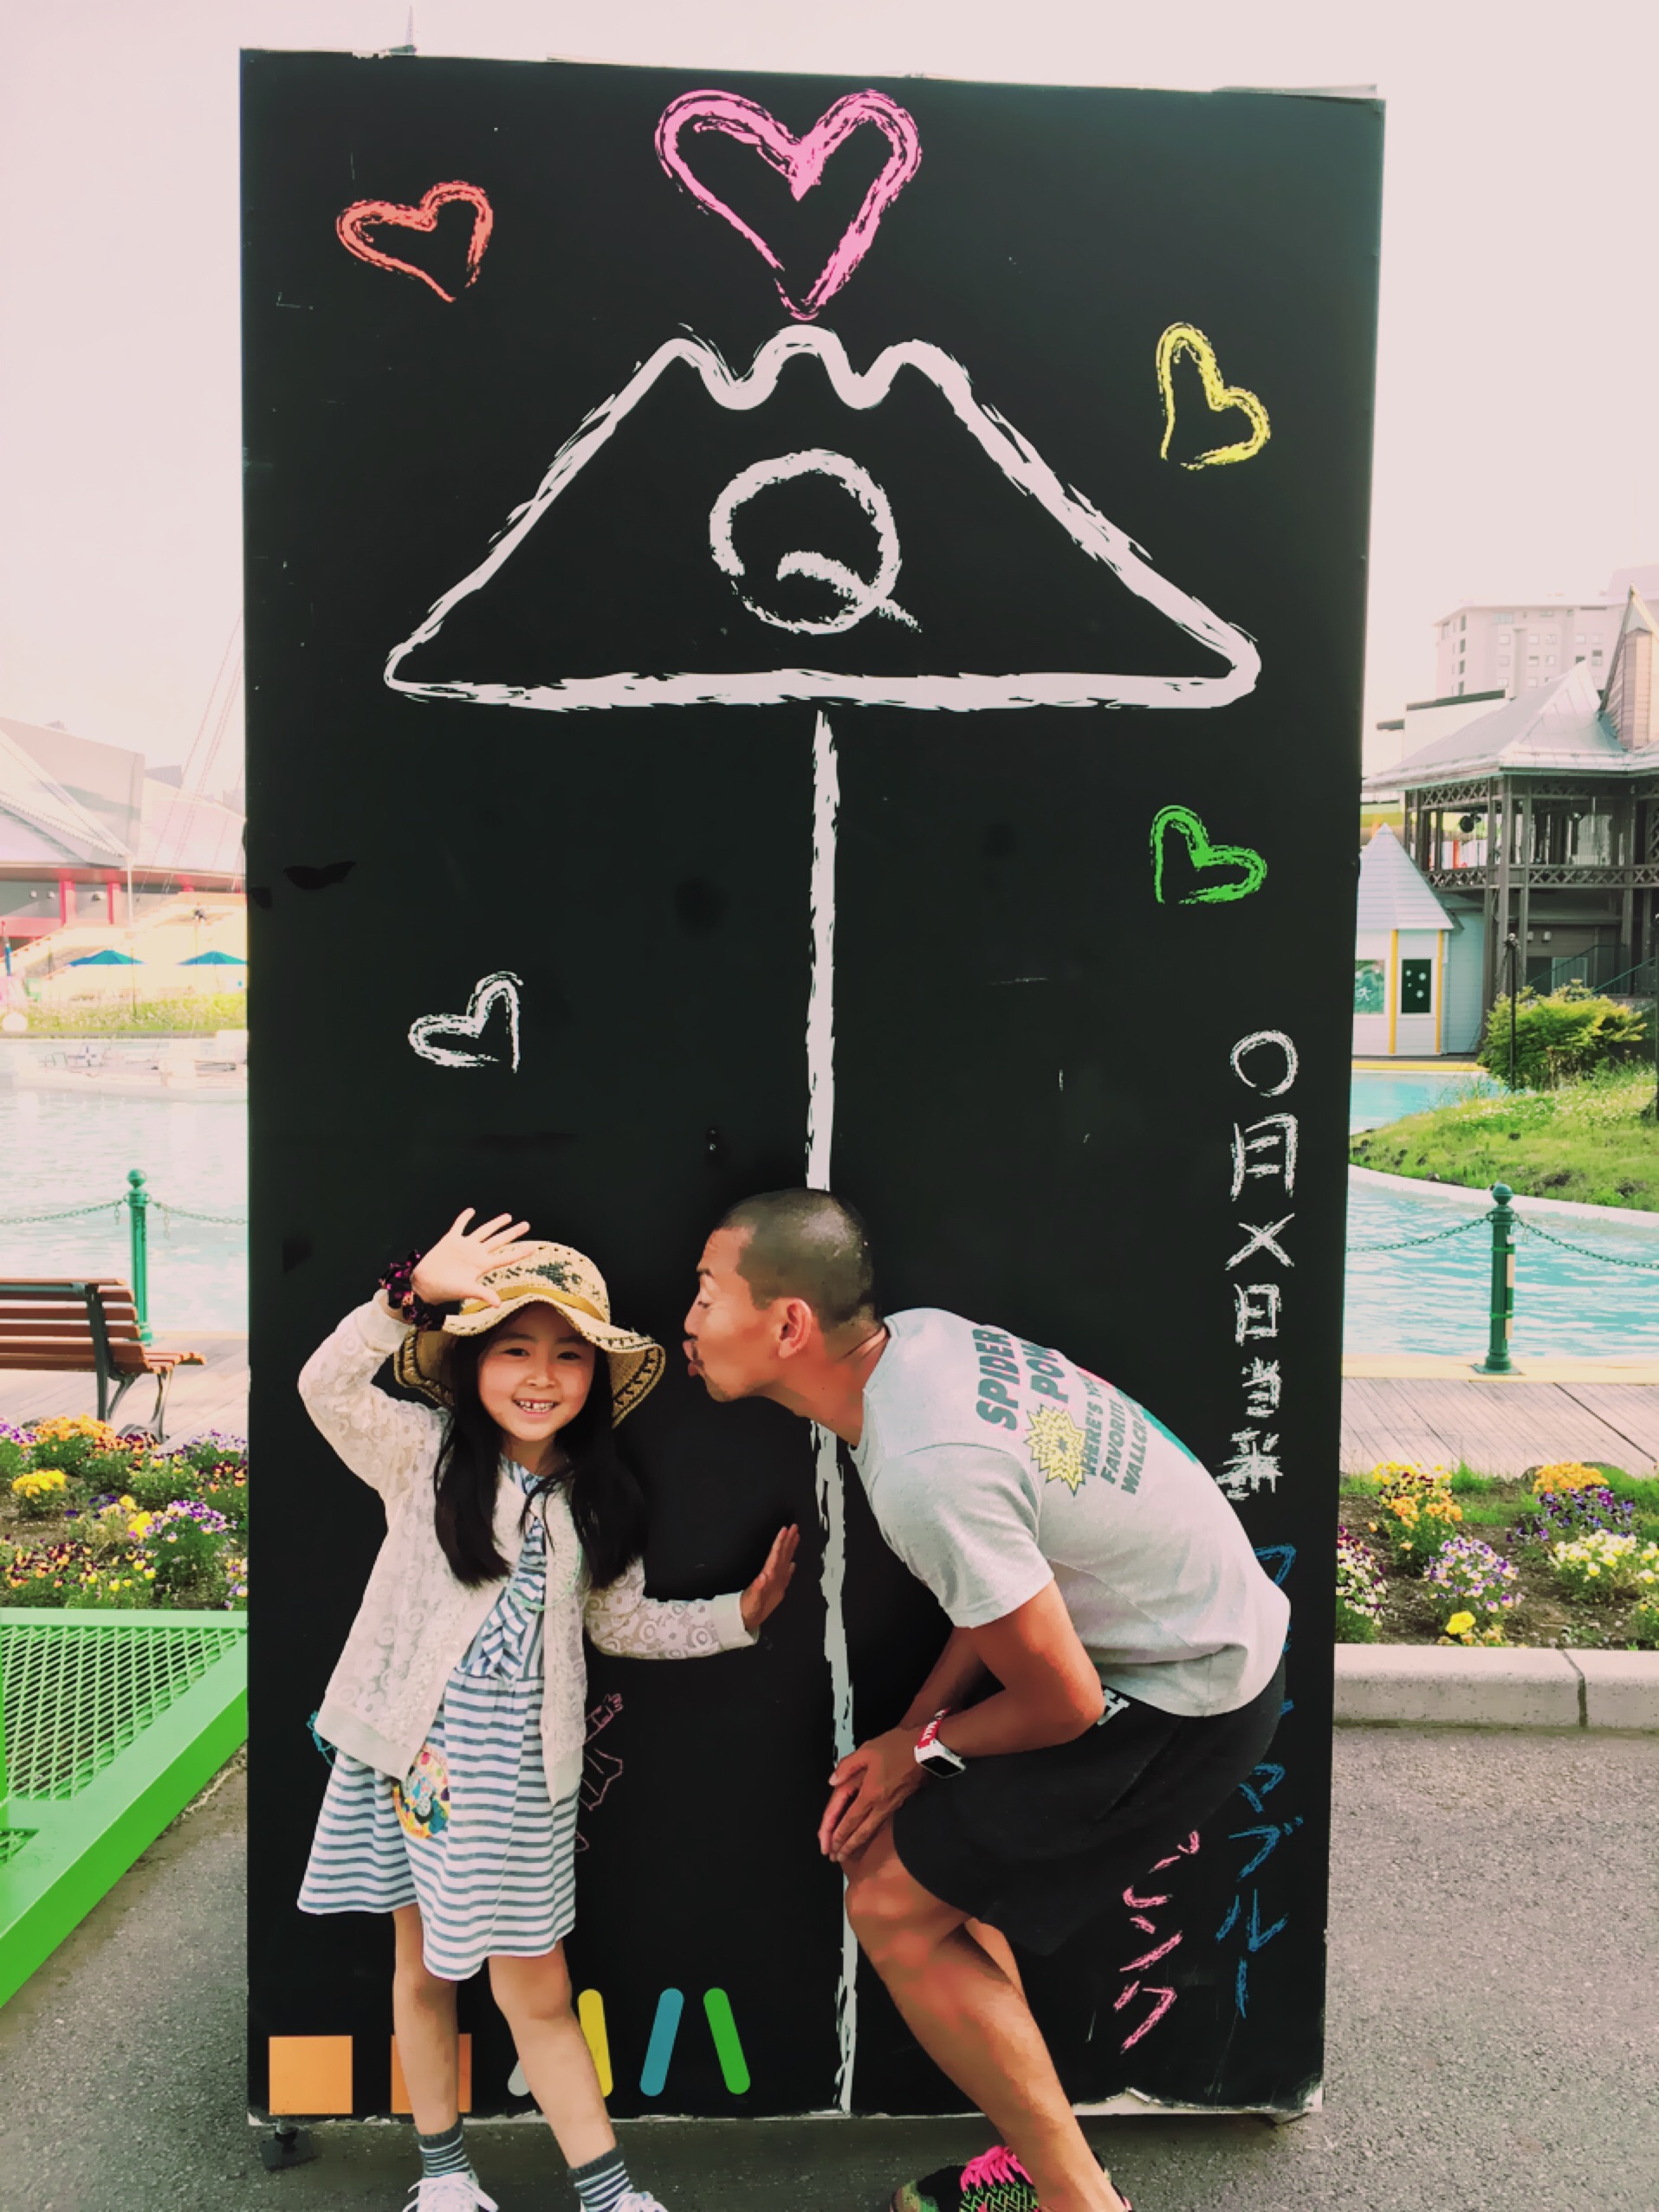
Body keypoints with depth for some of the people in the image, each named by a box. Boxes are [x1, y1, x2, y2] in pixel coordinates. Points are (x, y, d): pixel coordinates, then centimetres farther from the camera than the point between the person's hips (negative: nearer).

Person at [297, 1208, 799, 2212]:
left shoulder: (596, 1497, 4)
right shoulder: (425, 1453, -7)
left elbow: (624, 1622, 12)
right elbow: (326, 1387, -24)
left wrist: (740, 1613, 1)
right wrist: (417, 1289, -35)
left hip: (519, 1765, 1)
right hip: (412, 1744, -1)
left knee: (536, 1985, 5)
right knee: (425, 1966, 15)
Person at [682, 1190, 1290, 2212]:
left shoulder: (924, 1472, -31)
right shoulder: (919, 1334, -5)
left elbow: (1064, 1704, -20)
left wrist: (924, 1749, -2)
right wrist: (913, 1729, 3)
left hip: (1185, 1703, -9)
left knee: (895, 1905, -2)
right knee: (896, 1841, 13)